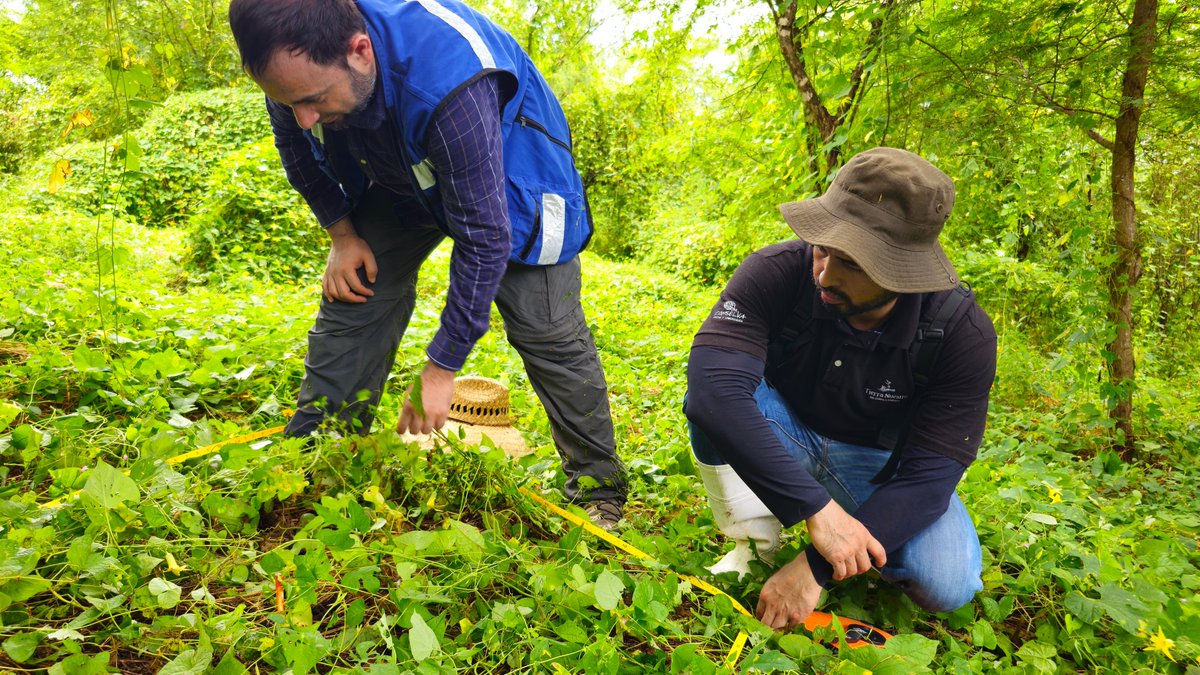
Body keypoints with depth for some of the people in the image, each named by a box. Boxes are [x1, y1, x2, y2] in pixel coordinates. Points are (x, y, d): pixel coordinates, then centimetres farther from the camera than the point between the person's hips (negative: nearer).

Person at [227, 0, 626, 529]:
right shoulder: (297, 59, -25)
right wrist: (342, 234, -6)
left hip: (506, 178, -5)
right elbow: (299, 150, 1)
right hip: (399, 177, 6)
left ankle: (599, 489, 8)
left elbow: (484, 239, -38)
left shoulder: (450, 85, -45)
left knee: (547, 333, -9)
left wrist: (441, 368, -30)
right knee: (351, 299, -4)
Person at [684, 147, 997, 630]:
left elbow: (929, 474, -25)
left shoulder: (961, 332, -25)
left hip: (879, 461, 1)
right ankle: (753, 545, -11)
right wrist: (817, 507, -48)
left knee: (946, 585, -25)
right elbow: (713, 387, -43)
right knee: (713, 402, -33)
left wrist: (816, 568, -33)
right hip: (783, 434, 0)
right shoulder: (776, 273, -28)